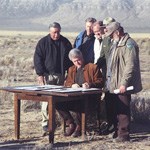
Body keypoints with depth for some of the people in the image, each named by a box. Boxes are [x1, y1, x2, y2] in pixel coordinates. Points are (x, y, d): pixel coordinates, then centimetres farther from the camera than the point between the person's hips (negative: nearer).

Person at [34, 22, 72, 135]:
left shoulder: (65, 42, 9)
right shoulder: (43, 42, -1)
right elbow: (38, 59, -2)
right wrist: (40, 74, -9)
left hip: (61, 75, 3)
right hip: (47, 75, -3)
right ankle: (46, 123, -5)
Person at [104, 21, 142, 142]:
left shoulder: (129, 44, -14)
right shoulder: (116, 44, 19)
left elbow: (130, 66, -21)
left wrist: (124, 83, -24)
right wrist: (108, 82, 22)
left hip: (122, 86, -10)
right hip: (113, 85, 10)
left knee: (123, 111, -5)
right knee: (114, 109, 14)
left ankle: (124, 135, 1)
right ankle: (116, 132, 23)